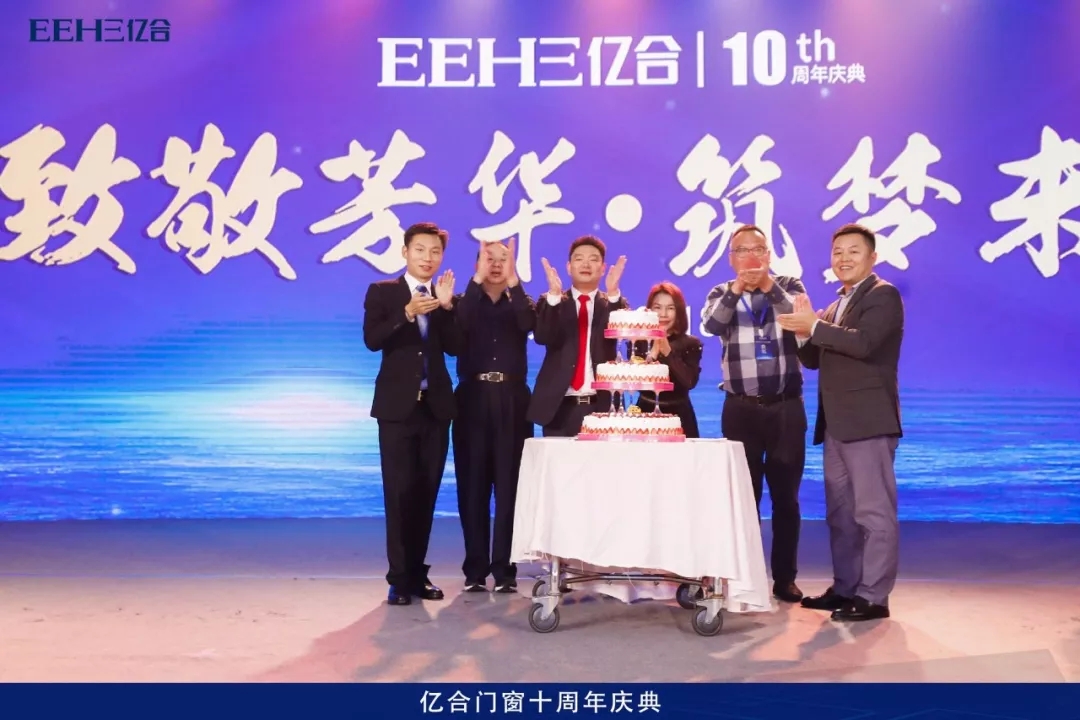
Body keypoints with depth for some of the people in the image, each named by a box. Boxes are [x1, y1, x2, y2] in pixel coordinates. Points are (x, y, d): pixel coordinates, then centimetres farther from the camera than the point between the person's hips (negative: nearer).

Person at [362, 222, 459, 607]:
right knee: (399, 492, -3)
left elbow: (456, 347, -3)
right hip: (398, 405, -3)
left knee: (427, 492, 8)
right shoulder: (382, 292, 3)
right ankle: (399, 576, 5)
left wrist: (446, 306, -13)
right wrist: (408, 313, -23)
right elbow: (372, 340, -12)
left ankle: (417, 572, 18)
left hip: (436, 405, 3)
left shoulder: (447, 298, 10)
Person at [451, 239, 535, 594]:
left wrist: (512, 280, -21)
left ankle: (504, 568, 6)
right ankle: (475, 568, 10)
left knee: (509, 485, -1)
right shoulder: (467, 301, 8)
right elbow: (461, 323, -16)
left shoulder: (521, 304, 9)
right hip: (473, 401, 0)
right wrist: (478, 278, -20)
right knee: (472, 485, 2)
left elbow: (529, 324, -15)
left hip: (511, 402, 0)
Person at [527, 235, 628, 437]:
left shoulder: (612, 304, 10)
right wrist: (554, 294, -19)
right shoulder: (551, 303, 8)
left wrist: (613, 293, -22)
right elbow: (542, 337, -9)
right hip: (561, 407, 0)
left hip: (601, 405, 0)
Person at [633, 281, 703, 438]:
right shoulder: (638, 341, 1)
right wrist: (653, 353, -18)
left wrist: (668, 352, -19)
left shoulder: (691, 344, -1)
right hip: (646, 415, 1)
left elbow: (690, 382, -14)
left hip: (679, 417, 0)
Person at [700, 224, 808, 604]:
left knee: (785, 494, 4)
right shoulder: (722, 294, 7)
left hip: (786, 406, 0)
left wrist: (769, 285, -18)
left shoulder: (789, 286, 7)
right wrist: (736, 289, -22)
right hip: (741, 408, 0)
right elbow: (711, 325, -13)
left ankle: (785, 577, 14)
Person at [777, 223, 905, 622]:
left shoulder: (883, 295, -5)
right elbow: (815, 359, 16)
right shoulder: (837, 305, 20)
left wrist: (815, 326, -16)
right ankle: (845, 588, 23)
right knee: (840, 511, 14)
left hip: (868, 421, -9)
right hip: (837, 423, 9)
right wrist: (803, 330, -1)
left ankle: (873, 596, 0)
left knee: (873, 511, -5)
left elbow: (863, 342, -22)